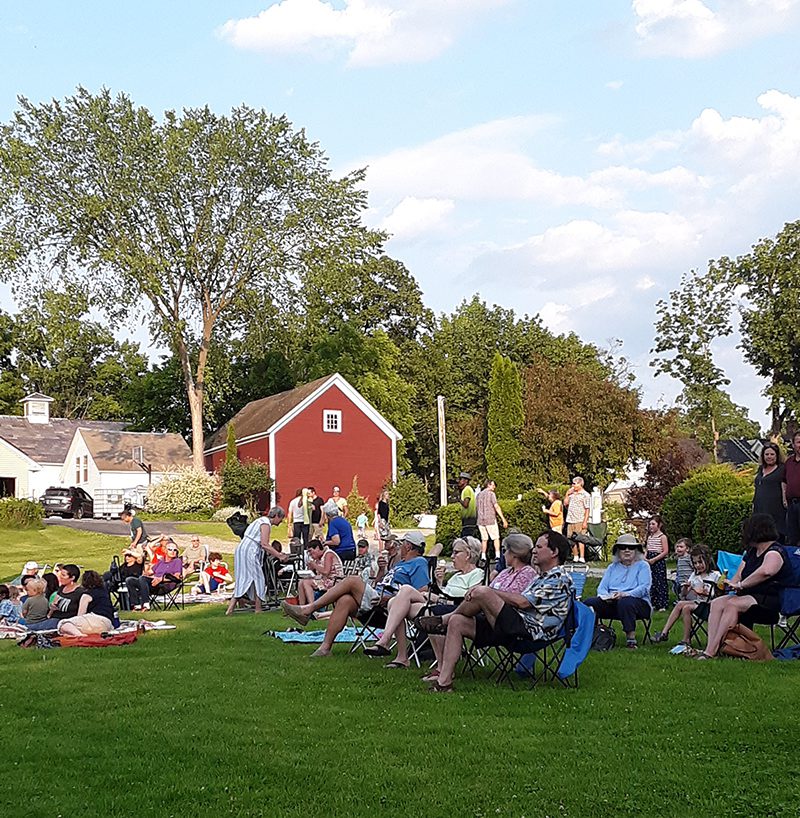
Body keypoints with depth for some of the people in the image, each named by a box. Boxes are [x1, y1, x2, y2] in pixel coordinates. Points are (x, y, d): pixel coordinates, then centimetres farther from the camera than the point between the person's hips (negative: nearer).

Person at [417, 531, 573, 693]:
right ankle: (443, 682, -6)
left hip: (527, 630, -11)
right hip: (515, 627, 11)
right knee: (457, 623, 0)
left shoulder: (560, 578, -7)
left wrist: (490, 591, -8)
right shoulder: (543, 577, 27)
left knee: (482, 593, -24)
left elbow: (523, 602, -16)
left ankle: (444, 619, 3)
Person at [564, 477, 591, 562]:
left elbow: (587, 509, -7)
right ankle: (575, 557, 15)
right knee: (572, 540, 7)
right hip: (570, 520, 6)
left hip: (580, 521, -6)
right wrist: (567, 494, 9)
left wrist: (585, 522, -14)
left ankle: (582, 558, -10)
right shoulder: (571, 494, 16)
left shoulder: (585, 495, -2)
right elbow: (565, 503, 19)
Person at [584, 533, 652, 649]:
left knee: (625, 602, -40)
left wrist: (625, 594, -25)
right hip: (612, 604, 4)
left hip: (638, 602, -4)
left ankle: (631, 639, -34)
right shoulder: (612, 567, 21)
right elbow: (602, 587, 12)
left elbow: (644, 588, -8)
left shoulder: (642, 566, 7)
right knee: (588, 603, -21)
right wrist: (606, 596, -14)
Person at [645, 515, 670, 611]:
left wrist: (654, 559, -16)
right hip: (649, 561, 7)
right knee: (651, 582, 8)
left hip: (659, 561, -7)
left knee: (660, 582, -4)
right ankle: (653, 603, 15)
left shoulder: (662, 536, -7)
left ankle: (662, 605, 0)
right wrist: (645, 558, -2)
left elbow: (665, 552, -12)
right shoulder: (649, 536, 13)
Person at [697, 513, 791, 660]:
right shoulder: (751, 552, 20)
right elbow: (739, 575, 20)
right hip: (747, 596, 8)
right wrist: (733, 584, -4)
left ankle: (711, 651, -35)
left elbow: (766, 572, -31)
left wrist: (740, 585, -24)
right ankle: (710, 647, -31)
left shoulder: (775, 552, -10)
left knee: (732, 604, -31)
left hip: (769, 600, -8)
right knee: (717, 603, -16)